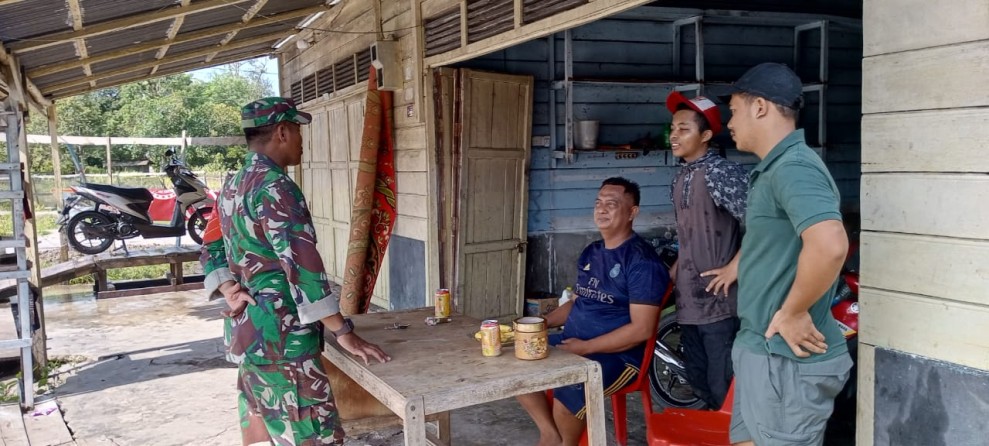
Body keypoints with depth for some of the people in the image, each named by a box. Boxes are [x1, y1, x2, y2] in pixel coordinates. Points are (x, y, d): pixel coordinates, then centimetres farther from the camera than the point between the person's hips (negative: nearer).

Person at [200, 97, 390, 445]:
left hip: (245, 331, 10)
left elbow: (211, 252, 18)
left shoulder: (233, 187, 12)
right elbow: (302, 266, -24)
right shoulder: (274, 187, -18)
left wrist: (230, 292, 1)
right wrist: (344, 332, -21)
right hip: (278, 337, -10)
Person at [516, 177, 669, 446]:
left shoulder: (642, 260, -14)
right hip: (572, 343, 8)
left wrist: (585, 347, -21)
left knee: (566, 391, -32)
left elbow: (642, 329, -20)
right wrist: (541, 323, 4)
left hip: (618, 355, -8)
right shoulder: (590, 253, 12)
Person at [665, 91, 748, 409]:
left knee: (723, 391, -3)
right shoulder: (680, 178, 13)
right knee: (699, 385, 18)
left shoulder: (721, 172, -14)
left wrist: (734, 268, -18)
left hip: (718, 299, -9)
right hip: (688, 299, 9)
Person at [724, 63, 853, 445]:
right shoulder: (774, 169, 14)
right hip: (761, 349, 10)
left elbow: (830, 245, -35)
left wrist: (792, 314, -25)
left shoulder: (794, 167, -20)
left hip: (786, 357, -10)